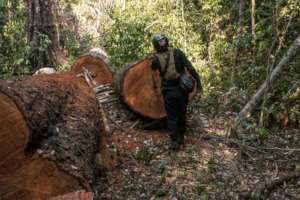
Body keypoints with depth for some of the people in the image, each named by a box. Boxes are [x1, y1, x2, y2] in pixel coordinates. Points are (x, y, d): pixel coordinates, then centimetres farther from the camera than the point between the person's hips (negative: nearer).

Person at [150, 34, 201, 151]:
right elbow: (190, 68, -11)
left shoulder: (156, 59, -8)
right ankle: (181, 138, 31)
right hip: (182, 89, 2)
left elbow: (153, 68, 16)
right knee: (182, 114, 19)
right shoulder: (177, 53, -7)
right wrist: (198, 81, -3)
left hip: (169, 92, -2)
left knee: (171, 117, 11)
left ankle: (174, 142, 9)